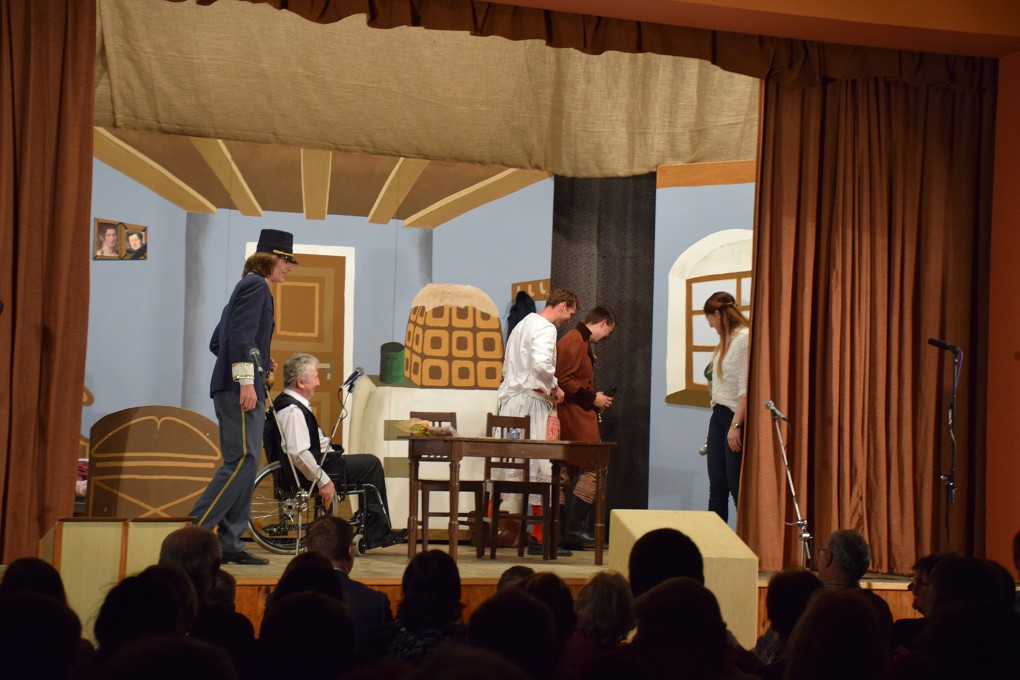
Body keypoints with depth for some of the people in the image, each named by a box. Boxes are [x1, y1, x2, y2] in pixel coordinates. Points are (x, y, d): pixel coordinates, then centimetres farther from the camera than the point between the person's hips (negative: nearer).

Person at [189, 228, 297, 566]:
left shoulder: (249, 286, 23)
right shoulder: (256, 285, -6)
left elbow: (216, 342, 23)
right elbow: (241, 334, -19)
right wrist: (246, 378, -23)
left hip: (232, 387, 10)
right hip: (240, 387, -10)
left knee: (243, 464, 8)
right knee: (242, 460, -14)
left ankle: (230, 544, 9)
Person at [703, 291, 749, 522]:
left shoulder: (744, 338, -13)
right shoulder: (726, 340, 15)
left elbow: (746, 389, -19)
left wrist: (736, 425, -22)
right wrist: (714, 421, 14)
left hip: (736, 417, -9)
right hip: (719, 416, 9)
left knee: (737, 487, -6)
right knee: (717, 488, 10)